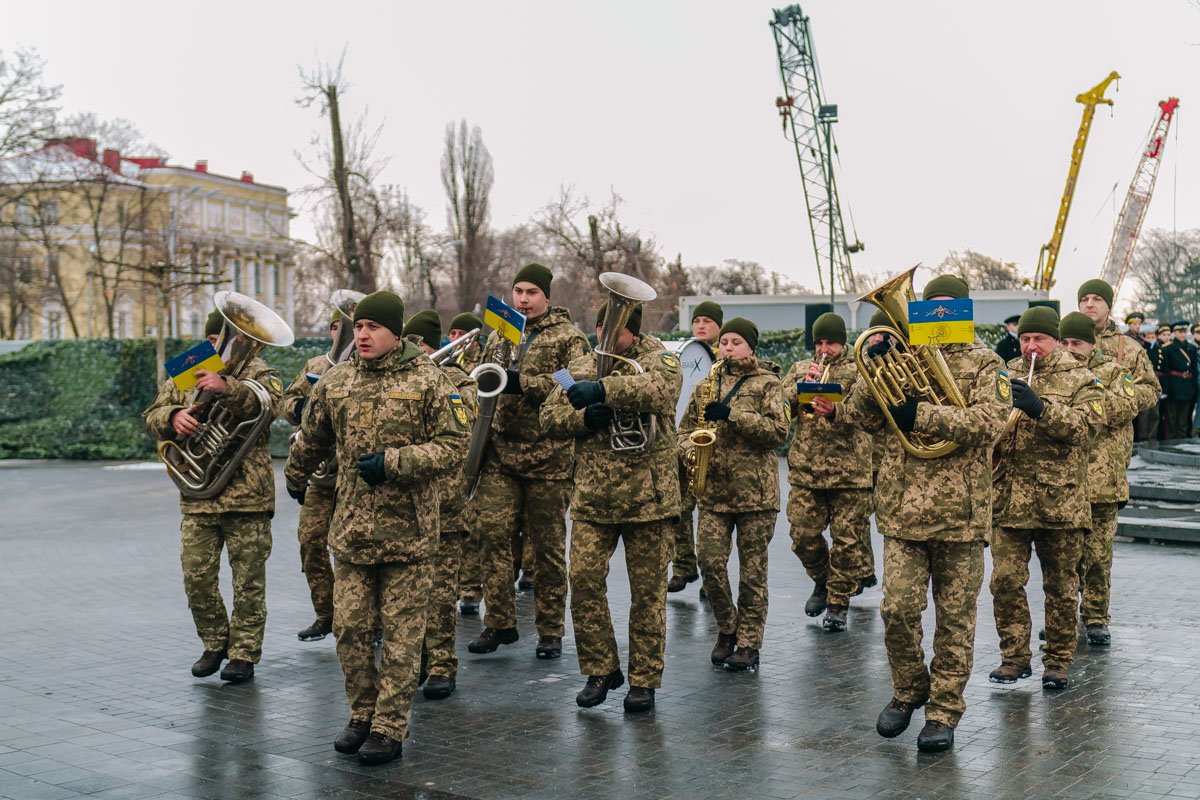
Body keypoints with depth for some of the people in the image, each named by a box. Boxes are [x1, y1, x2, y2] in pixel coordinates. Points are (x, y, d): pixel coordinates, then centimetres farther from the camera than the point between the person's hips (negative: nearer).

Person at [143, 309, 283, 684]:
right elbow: (153, 417, 4)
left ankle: (244, 653, 16)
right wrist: (174, 416, -20)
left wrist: (227, 388, -35)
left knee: (248, 581, 3)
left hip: (247, 496, -3)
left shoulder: (258, 373, 2)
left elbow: (268, 403, -19)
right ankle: (215, 643, 25)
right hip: (197, 497, 3)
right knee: (197, 576, 5)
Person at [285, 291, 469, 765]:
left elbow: (455, 446, -10)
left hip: (409, 530, -4)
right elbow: (311, 439, 24)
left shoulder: (428, 381, -5)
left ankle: (389, 727, 11)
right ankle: (362, 714, 24)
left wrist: (393, 462, -18)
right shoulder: (335, 382, 7)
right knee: (350, 628, 7)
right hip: (351, 530, 4)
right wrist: (295, 478, 36)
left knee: (401, 633, 2)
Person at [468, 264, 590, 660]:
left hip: (547, 455, -4)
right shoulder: (498, 334, 16)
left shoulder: (568, 338, 0)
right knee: (493, 534, -4)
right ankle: (500, 623, 8)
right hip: (500, 453, 4)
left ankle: (550, 631, 14)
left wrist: (525, 383, -20)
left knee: (548, 546, 4)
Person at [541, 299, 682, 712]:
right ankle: (601, 670, 16)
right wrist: (585, 417, -13)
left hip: (648, 496, -3)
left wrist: (604, 389, -37)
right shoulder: (581, 367, 12)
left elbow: (658, 389, -25)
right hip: (592, 498, 3)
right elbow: (549, 417, 7)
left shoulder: (659, 360, -2)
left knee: (647, 591, 4)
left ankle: (644, 680, 17)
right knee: (584, 580, -2)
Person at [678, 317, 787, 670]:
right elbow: (686, 427, 18)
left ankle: (749, 643, 13)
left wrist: (733, 415, -17)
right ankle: (727, 629, 18)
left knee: (752, 570, 2)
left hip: (755, 491, -3)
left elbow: (779, 430, -10)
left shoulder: (767, 383, 1)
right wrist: (691, 451, -3)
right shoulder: (706, 384, 13)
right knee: (710, 562, -4)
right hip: (712, 489, 3)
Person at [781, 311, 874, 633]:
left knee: (847, 540, 0)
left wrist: (835, 410, -27)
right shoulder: (800, 368, 15)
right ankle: (822, 580, 30)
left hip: (850, 471, -3)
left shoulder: (859, 371, 4)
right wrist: (802, 384, -11)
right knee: (804, 537, 2)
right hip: (805, 470, 3)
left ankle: (838, 602, 14)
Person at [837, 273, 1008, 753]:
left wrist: (922, 416, -23)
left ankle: (944, 712, 18)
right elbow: (859, 417, 4)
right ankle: (908, 691, 22)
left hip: (960, 510, -2)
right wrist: (873, 369, -11)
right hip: (903, 506, 2)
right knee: (897, 609, -3)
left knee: (955, 618, 5)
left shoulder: (985, 364, 3)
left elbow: (986, 421, -14)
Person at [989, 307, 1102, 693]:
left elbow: (1086, 424, -15)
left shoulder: (1079, 379, 2)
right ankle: (1015, 657, 13)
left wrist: (1041, 408, -28)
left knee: (1061, 586, 7)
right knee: (1005, 580, -1)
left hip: (1060, 500, -2)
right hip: (1009, 499, 2)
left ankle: (1058, 661, 20)